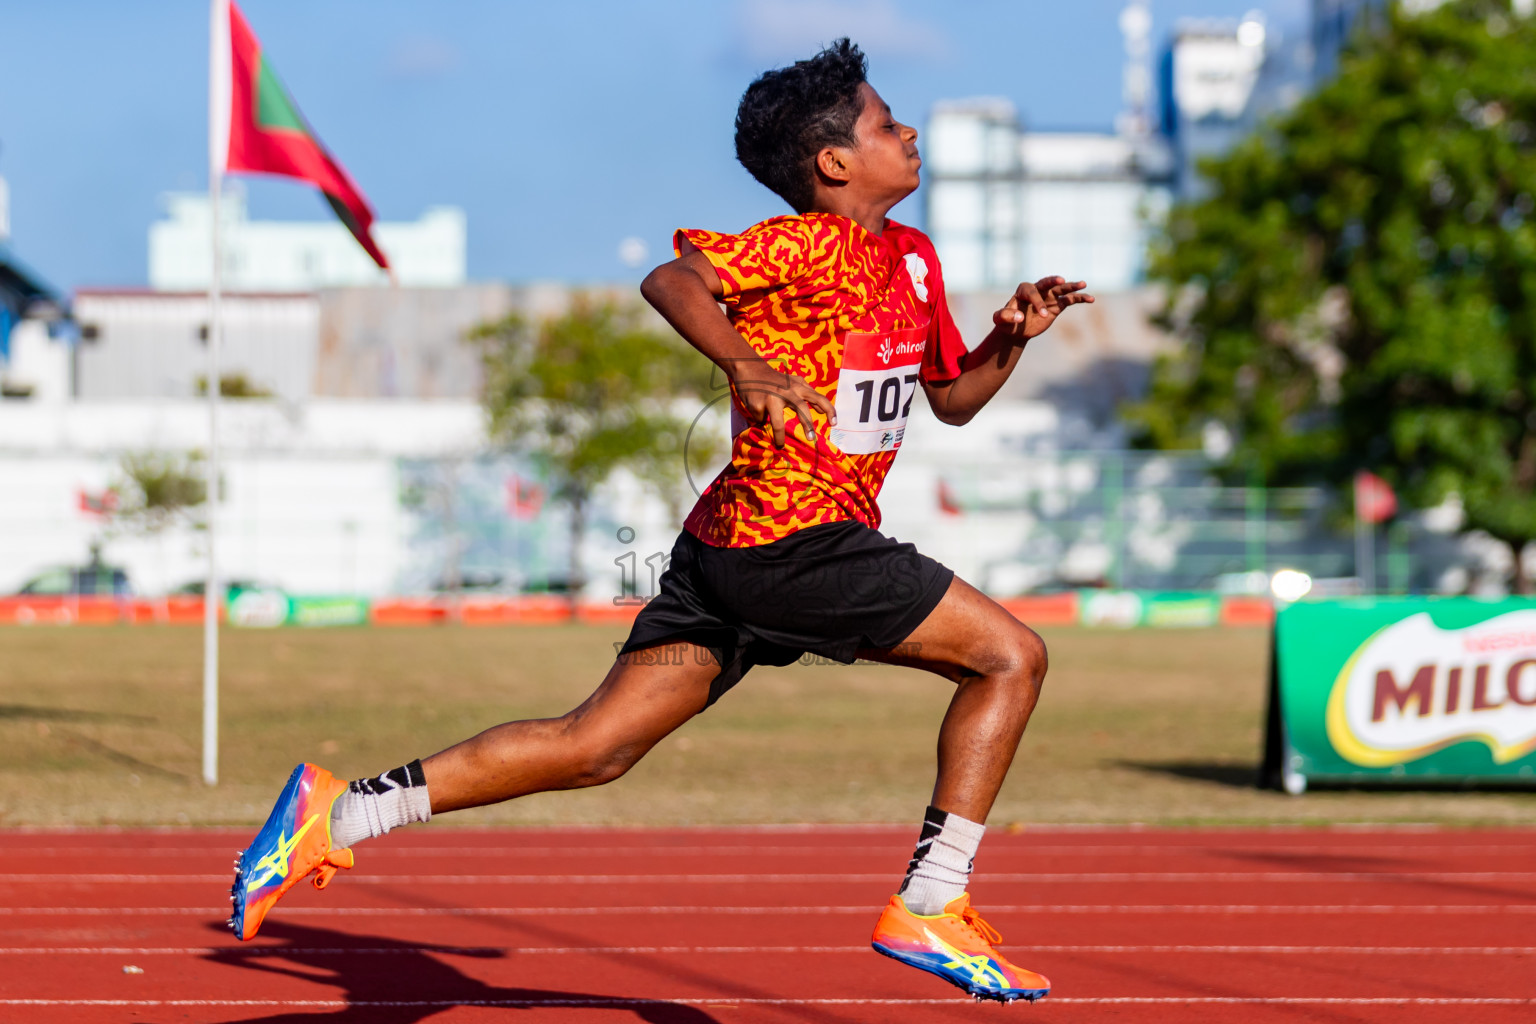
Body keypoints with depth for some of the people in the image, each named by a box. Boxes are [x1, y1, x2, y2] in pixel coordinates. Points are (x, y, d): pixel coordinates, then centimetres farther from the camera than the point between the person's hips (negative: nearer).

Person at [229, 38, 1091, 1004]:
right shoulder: (808, 245, -10)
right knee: (1011, 655, -3)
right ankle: (929, 908, -2)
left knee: (592, 749, 4)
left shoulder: (913, 258, 19)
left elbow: (954, 397, 28)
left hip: (729, 547, 9)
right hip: (793, 535, -9)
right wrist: (751, 364, -39)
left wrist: (1013, 337, 10)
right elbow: (672, 280, -24)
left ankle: (340, 810, 2)